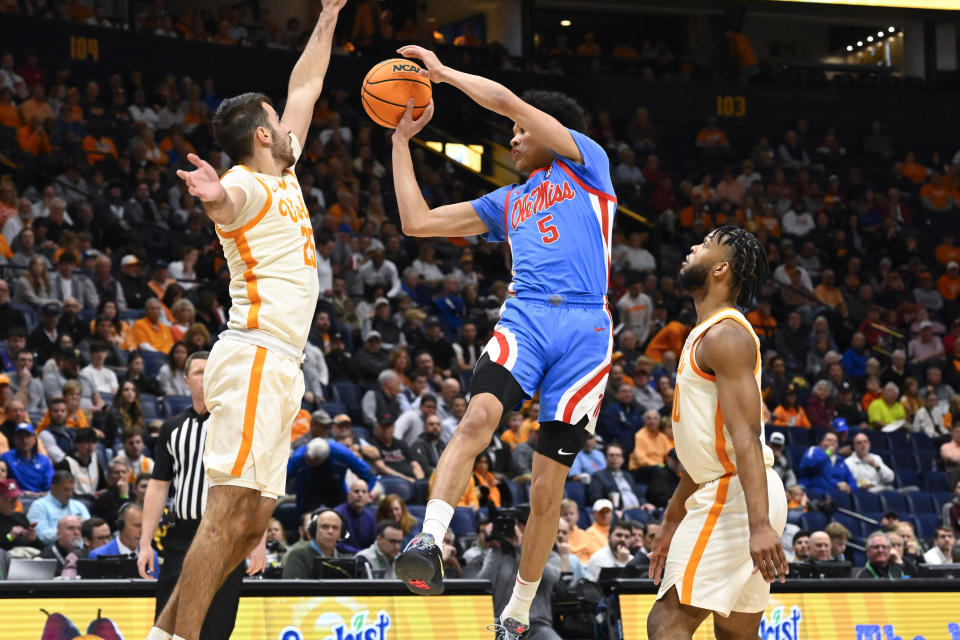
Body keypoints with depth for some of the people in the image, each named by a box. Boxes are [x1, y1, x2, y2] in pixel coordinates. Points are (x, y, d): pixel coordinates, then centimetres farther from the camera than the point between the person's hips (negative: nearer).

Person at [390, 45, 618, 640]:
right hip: (524, 318, 3)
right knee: (478, 418, -30)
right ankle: (429, 541, -42)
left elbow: (508, 101, 4)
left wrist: (443, 71, 14)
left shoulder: (586, 162, 13)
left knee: (548, 488, -1)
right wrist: (402, 140, 27)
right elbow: (417, 221, 28)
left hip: (585, 328, -3)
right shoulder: (508, 203, 28)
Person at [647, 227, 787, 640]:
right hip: (726, 494, 11)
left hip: (736, 495, -11)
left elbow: (746, 435, -23)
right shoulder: (708, 335, 20)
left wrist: (759, 524, -32)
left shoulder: (725, 335, -12)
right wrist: (672, 522, 28)